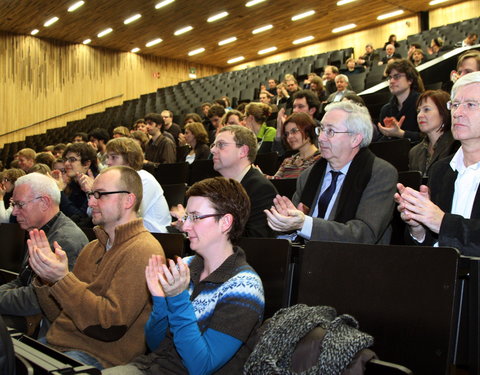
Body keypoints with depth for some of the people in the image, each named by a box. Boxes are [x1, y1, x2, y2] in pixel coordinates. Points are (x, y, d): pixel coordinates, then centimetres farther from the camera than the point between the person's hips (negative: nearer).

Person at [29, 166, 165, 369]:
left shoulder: (143, 251, -13)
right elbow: (59, 315, 14)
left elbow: (111, 324, -20)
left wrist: (62, 278, -22)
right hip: (56, 343, 8)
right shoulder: (92, 247, 15)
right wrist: (46, 279, -4)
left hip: (98, 358, -8)